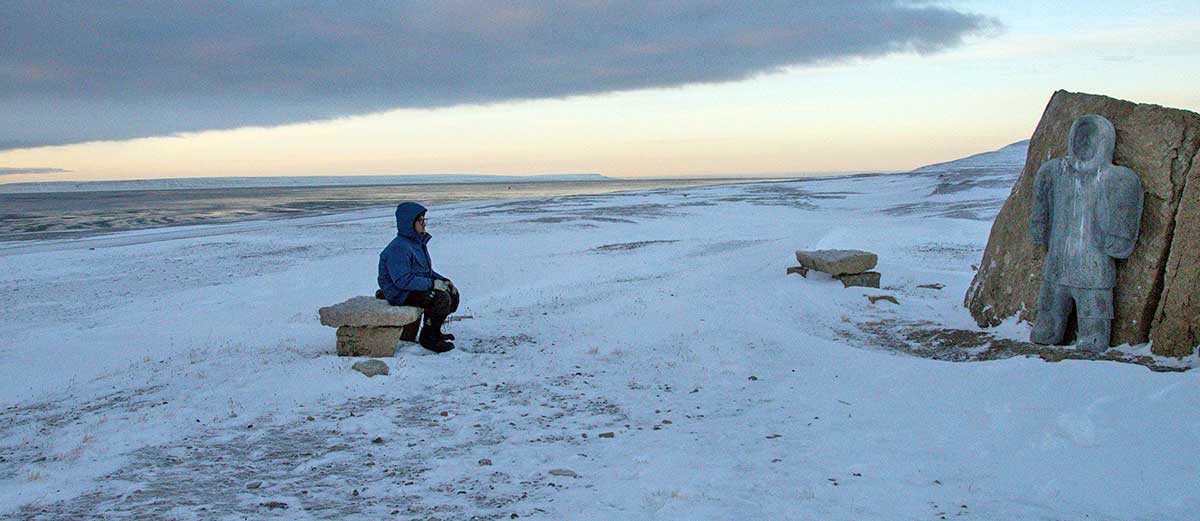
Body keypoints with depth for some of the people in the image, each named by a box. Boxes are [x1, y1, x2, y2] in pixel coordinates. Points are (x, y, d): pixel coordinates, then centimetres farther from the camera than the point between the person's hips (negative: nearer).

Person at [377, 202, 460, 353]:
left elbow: (426, 271, 21)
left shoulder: (418, 242, 11)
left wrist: (443, 281, 4)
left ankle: (434, 331, 20)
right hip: (401, 295, -10)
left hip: (416, 287, 10)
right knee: (441, 299, -25)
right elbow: (403, 279, -29)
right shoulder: (398, 248, -22)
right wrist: (433, 284, -27)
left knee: (453, 294, 6)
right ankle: (427, 337, -9)